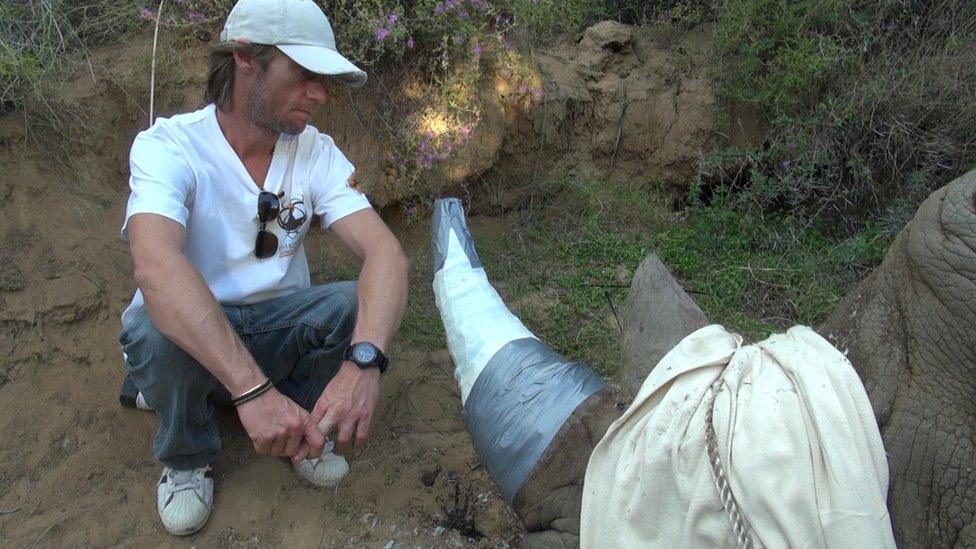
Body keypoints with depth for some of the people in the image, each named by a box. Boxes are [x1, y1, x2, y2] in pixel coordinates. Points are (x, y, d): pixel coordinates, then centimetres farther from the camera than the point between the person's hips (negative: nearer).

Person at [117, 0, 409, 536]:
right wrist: (252, 389, -52)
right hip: (186, 332, -2)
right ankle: (186, 457, -3)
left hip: (277, 329, 3)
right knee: (157, 328, -35)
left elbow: (387, 254, -24)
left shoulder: (316, 152, -10)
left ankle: (302, 430, 4)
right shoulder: (168, 145, -21)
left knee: (359, 305, -25)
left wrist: (362, 362, -44)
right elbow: (157, 266, -40)